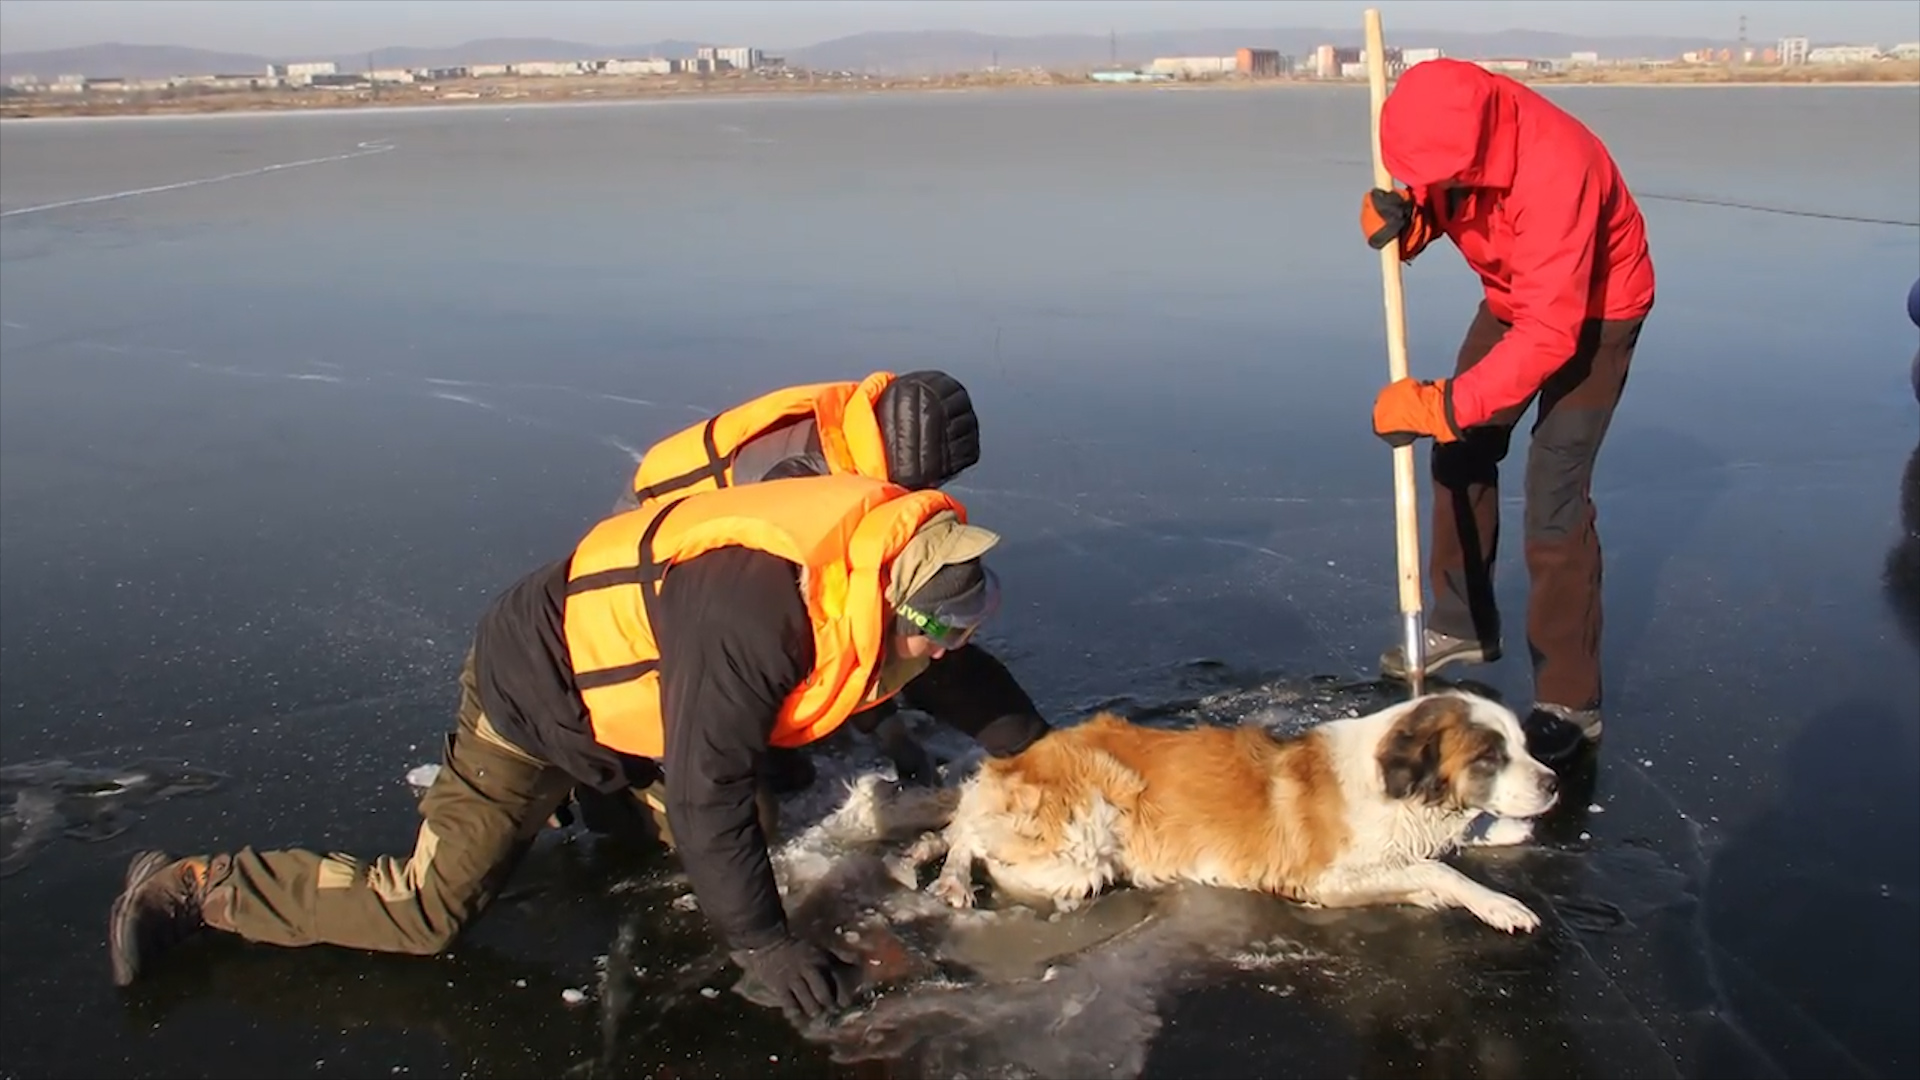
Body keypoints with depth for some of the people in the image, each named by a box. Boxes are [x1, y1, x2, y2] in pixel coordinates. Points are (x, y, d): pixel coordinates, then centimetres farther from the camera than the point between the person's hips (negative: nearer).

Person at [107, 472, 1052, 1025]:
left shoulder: (884, 567, -11)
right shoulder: (752, 610, -39)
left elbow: (960, 677, 8)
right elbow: (706, 791, -35)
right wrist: (759, 943, -28)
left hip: (629, 681, 9)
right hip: (535, 690, -8)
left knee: (754, 836, 16)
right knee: (427, 910, -9)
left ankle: (595, 789, 35)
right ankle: (193, 890, 5)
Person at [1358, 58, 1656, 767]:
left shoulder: (1556, 171, -39)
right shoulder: (1450, 134, -19)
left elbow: (1550, 336, -40)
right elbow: (1432, 203, 0)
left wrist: (1442, 404, -44)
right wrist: (1401, 220, -24)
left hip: (1593, 312, -7)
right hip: (1515, 296, 8)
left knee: (1554, 496, -15)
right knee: (1462, 451, 12)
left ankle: (1569, 703, -7)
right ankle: (1464, 625, 31)